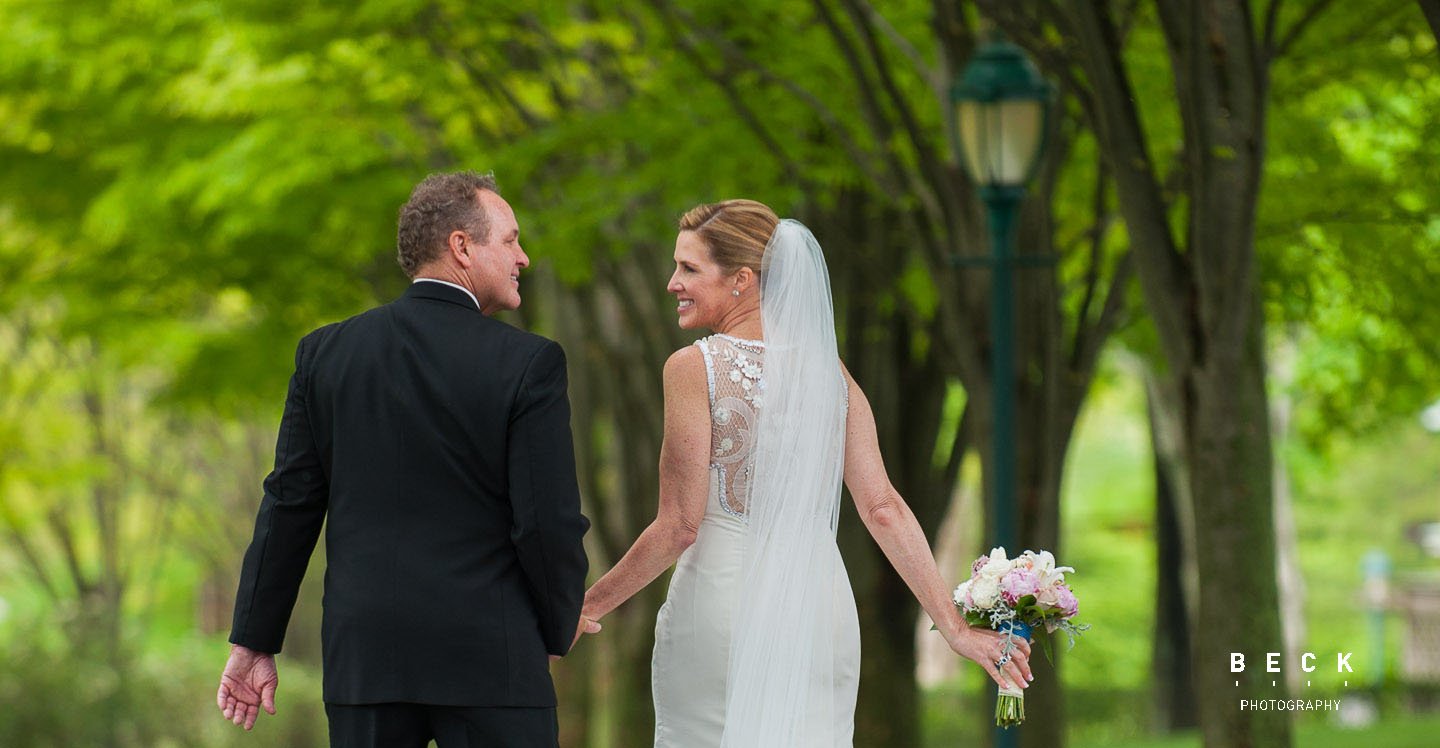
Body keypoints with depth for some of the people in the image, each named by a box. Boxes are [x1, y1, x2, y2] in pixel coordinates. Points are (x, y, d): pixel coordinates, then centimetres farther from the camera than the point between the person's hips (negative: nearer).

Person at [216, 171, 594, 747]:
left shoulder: (324, 353, 4)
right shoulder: (528, 364, -7)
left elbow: (289, 506, 4)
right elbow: (549, 522, -9)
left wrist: (254, 641, 10)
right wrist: (559, 628, 9)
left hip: (364, 657, 4)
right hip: (489, 658, -4)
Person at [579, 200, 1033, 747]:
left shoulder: (694, 368, -9)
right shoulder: (826, 368, 5)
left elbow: (680, 526, -11)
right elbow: (883, 508, 0)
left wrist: (588, 605, -1)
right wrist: (953, 626, 2)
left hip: (721, 606, -5)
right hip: (820, 607, 5)